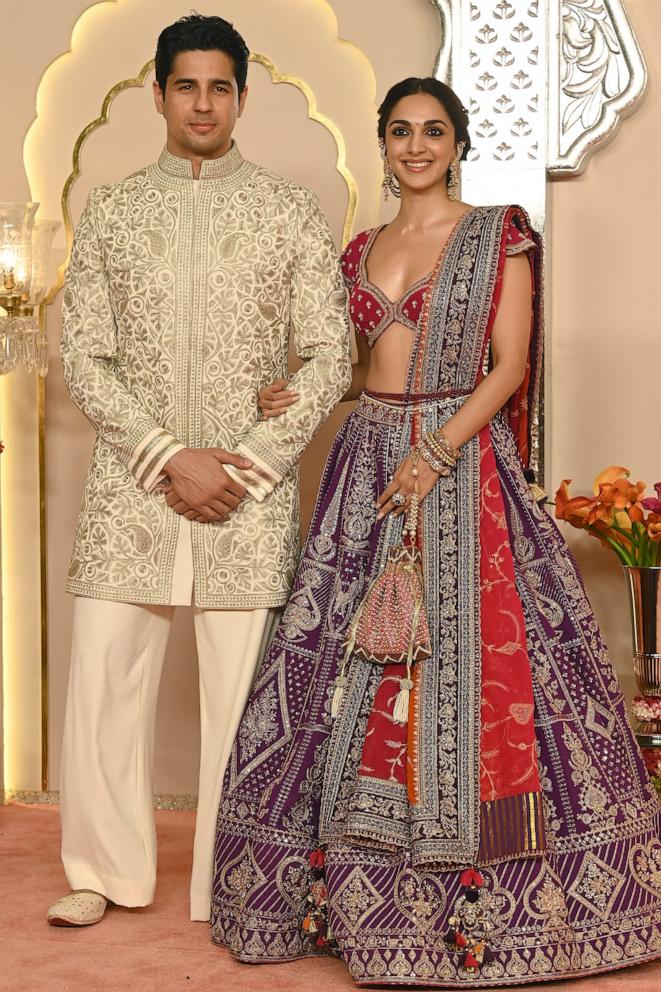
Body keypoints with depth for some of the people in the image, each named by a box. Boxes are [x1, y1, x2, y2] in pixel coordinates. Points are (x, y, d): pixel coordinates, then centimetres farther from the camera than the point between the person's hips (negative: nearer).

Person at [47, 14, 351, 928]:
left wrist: (247, 465, -9)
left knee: (242, 689, 0)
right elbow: (83, 358, 2)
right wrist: (169, 460, -10)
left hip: (252, 488, -1)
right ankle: (107, 871, 20)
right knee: (103, 677, 3)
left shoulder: (291, 212, 5)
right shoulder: (111, 211, 8)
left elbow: (329, 357, 1)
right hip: (132, 484, 1)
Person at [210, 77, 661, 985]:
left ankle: (476, 902, 2)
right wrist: (303, 394, 4)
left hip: (462, 461, -5)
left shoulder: (499, 236, 1)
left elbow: (510, 366, -7)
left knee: (466, 663, -8)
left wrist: (437, 451, -18)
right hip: (370, 463, 5)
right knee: (349, 667, 3)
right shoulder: (361, 252, 16)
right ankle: (343, 880, 13)